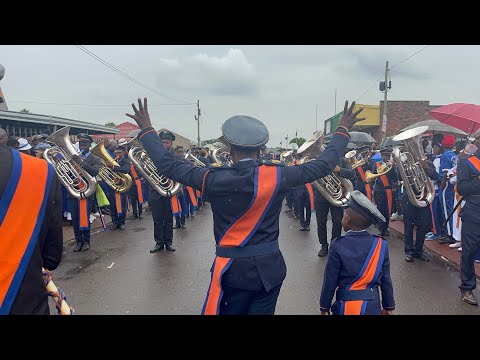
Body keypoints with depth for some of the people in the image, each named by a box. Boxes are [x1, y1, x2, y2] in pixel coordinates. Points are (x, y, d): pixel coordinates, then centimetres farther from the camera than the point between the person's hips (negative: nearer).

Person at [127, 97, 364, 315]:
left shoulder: (215, 179, -15)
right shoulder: (278, 175, -11)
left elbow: (168, 165, -6)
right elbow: (324, 164, 0)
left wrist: (146, 129, 7)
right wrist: (342, 131, 14)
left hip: (233, 269, -1)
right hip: (270, 268, 2)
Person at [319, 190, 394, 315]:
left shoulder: (338, 246, -17)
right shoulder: (381, 245, -8)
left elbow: (330, 280, -11)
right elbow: (386, 279, -1)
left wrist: (324, 306, 2)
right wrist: (388, 306, 11)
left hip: (347, 306, -3)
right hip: (373, 306, 3)